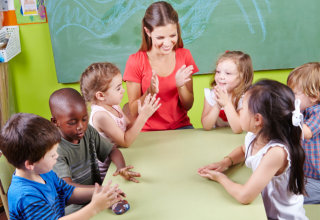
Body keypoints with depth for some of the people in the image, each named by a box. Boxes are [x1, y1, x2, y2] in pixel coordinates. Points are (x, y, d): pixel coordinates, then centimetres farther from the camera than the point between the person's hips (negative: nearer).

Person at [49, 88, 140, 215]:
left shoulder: (88, 131, 2)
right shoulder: (56, 149, -19)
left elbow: (112, 150, 11)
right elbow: (66, 187, -30)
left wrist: (121, 168, -13)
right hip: (74, 209, -8)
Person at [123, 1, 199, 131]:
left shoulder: (184, 55, 3)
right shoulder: (135, 62, -6)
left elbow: (188, 106, 5)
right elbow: (134, 112, -3)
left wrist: (181, 85, -14)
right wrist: (150, 92, -20)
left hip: (181, 127, 2)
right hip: (149, 131, -2)